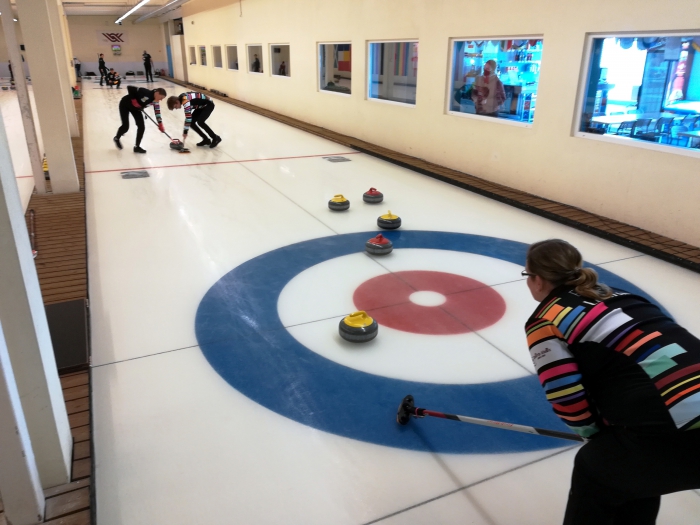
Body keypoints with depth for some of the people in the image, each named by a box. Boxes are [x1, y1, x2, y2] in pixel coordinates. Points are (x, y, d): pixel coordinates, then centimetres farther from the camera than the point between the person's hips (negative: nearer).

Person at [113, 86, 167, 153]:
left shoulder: (155, 102, -15)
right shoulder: (145, 92, -34)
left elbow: (158, 112, -12)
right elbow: (129, 87, -31)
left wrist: (160, 125, -21)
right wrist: (134, 100, -27)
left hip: (136, 108, 6)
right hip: (125, 105, -6)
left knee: (141, 127, -5)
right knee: (125, 126, -9)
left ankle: (137, 147, 8)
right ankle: (117, 138, 24)